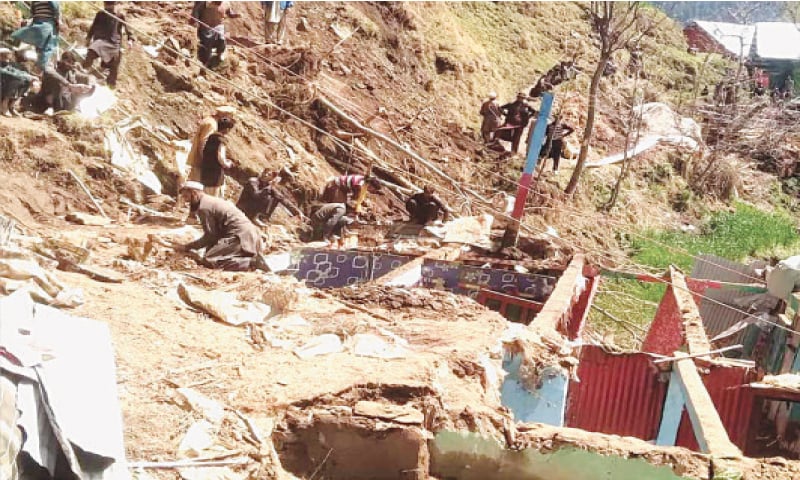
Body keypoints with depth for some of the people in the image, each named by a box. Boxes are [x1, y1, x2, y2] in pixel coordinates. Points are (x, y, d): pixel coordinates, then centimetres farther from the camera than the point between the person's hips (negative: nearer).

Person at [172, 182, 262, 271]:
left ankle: (251, 262, -21)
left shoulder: (204, 207, -8)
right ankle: (254, 258, 6)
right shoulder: (212, 201, 23)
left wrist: (187, 247, -1)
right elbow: (215, 232, 19)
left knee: (209, 260, -15)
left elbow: (210, 236, -8)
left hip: (240, 236, -10)